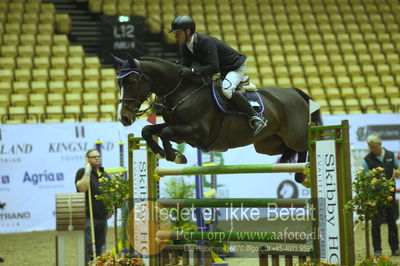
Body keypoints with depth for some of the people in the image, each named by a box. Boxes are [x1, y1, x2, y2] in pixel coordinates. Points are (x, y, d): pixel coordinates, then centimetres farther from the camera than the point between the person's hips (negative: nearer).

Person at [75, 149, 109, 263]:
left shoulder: (105, 175, 17)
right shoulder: (82, 172, -3)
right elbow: (82, 188, -21)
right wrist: (87, 171, -17)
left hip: (102, 217, 7)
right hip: (88, 218, -7)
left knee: (100, 248, 11)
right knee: (87, 248, -12)